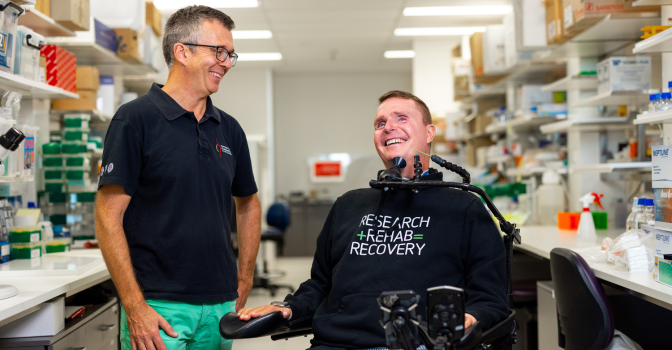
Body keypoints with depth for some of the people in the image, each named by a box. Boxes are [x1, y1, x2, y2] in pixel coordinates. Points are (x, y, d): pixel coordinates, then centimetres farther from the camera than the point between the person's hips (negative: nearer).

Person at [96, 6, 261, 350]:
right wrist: (134, 306, -16)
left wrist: (244, 279, 14)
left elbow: (248, 204, 21)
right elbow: (108, 216, -12)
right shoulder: (136, 119, -8)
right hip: (158, 307, -5)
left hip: (220, 306, 6)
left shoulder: (229, 129, 10)